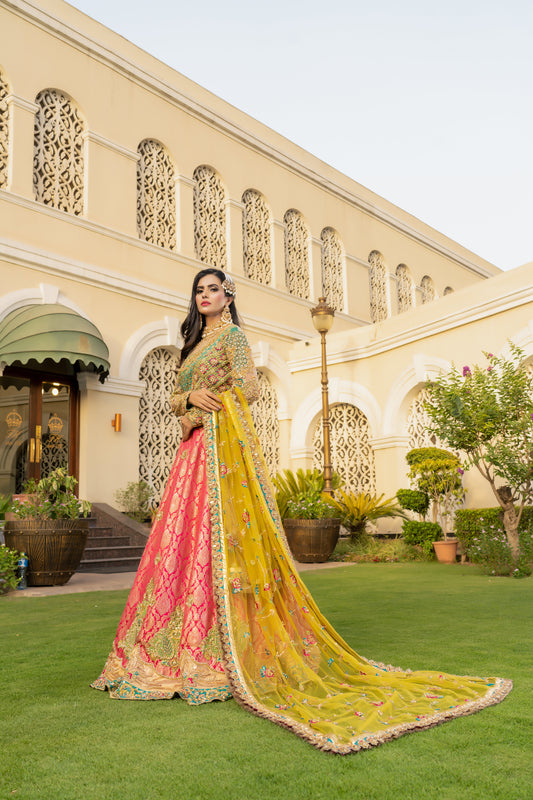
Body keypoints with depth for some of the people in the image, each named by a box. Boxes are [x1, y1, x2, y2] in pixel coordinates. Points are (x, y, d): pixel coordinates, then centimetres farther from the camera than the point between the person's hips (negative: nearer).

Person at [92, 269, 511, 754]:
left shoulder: (233, 336, 2)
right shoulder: (195, 344, 26)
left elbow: (248, 389, -11)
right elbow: (176, 399, 19)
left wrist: (204, 409, -9)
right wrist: (191, 396, -2)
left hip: (223, 446, -8)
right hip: (193, 452, 8)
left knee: (218, 543, -13)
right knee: (184, 545, 3)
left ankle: (220, 659, -10)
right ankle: (189, 648, 8)